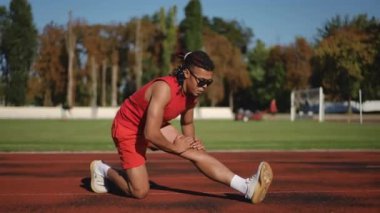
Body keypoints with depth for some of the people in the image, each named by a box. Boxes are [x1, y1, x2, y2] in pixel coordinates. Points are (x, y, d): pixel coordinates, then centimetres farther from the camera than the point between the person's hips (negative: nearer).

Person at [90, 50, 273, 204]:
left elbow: (187, 123, 10)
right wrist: (175, 148, -21)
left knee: (196, 153, -11)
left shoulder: (193, 93, -10)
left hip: (154, 126, 7)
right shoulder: (164, 88, -35)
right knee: (140, 192, -7)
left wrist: (192, 141, -10)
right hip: (127, 129, -7)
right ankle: (103, 169, 18)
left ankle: (247, 187, -18)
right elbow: (150, 134, -38)